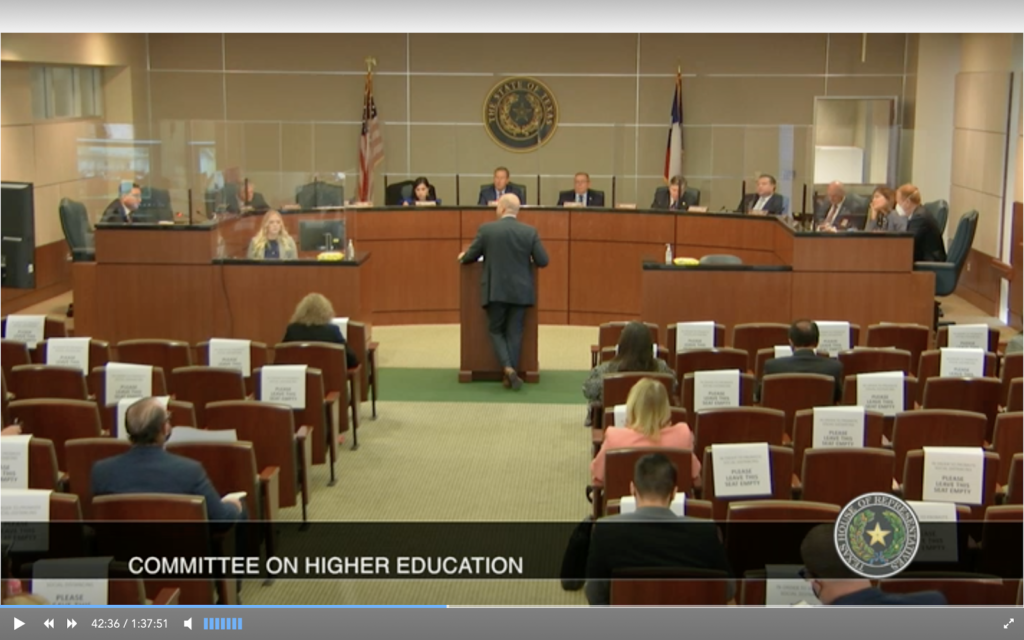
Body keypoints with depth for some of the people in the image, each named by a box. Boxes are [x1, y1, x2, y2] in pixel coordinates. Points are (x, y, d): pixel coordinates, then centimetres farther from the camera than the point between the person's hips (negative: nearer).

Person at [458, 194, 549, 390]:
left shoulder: (486, 229, -6)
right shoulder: (530, 231, -1)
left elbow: (470, 257, 2)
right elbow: (543, 261, 1)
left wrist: (462, 256, 26)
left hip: (495, 291, -2)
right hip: (520, 291, 2)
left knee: (495, 330, 12)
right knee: (514, 333, 10)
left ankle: (508, 368, -8)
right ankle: (511, 375, 10)